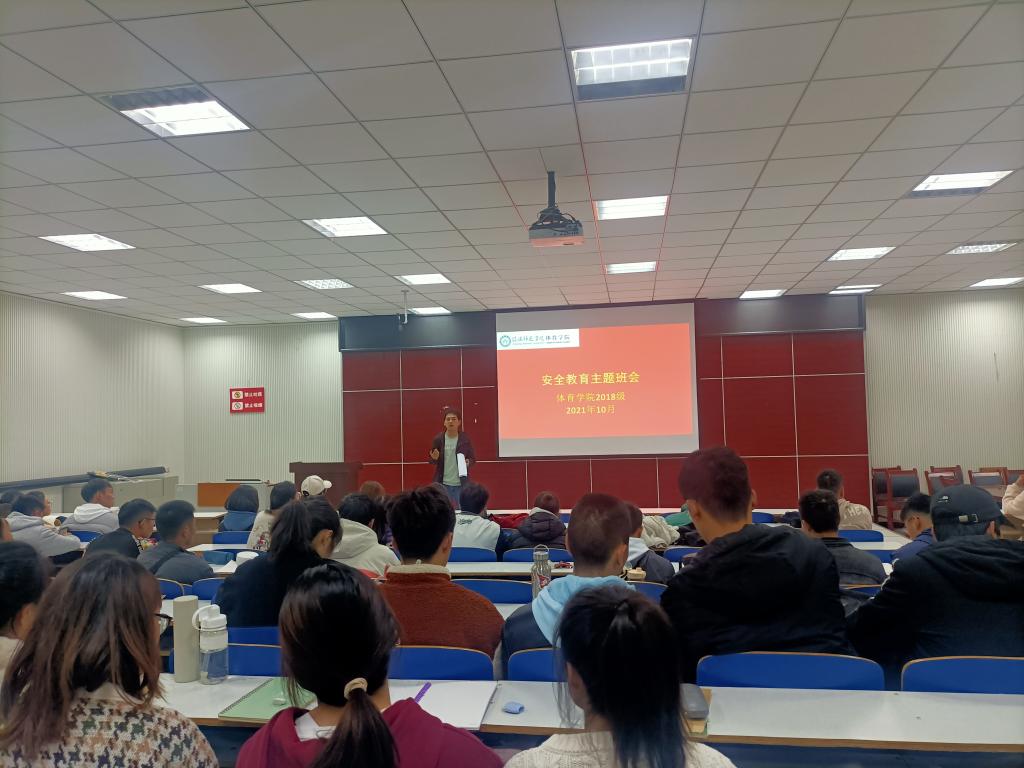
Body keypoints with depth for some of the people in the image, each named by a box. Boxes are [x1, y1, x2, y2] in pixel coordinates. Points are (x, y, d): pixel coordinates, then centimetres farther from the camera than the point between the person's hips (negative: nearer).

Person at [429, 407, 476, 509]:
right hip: (443, 483, 0)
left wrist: (468, 462, -17)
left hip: (461, 483, 0)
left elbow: (473, 458, 5)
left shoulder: (465, 438, -3)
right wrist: (434, 458, -16)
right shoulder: (438, 438, -2)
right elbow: (432, 462, 7)